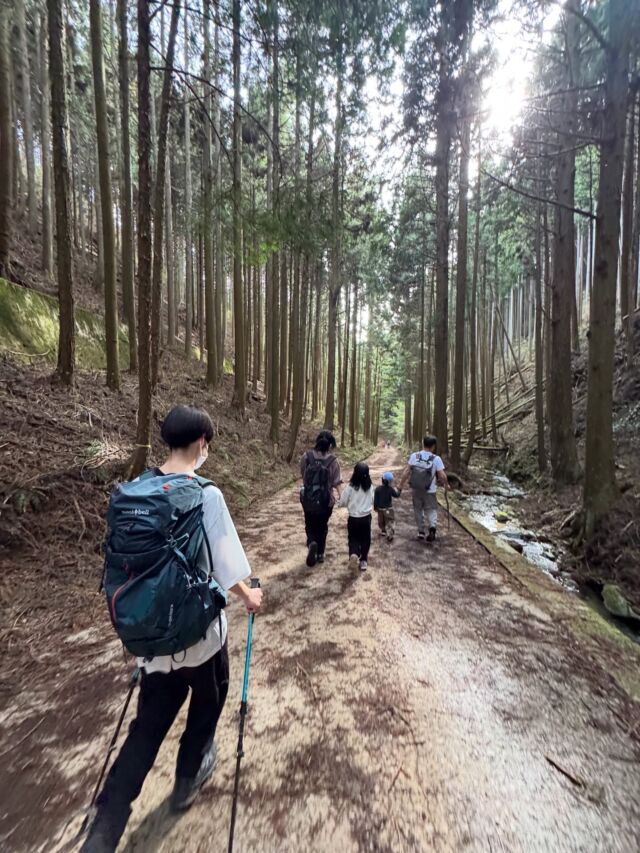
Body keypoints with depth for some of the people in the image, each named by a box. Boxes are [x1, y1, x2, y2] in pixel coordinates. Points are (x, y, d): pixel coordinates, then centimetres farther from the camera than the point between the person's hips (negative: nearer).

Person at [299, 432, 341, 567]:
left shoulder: (306, 456, -10)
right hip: (326, 499, 0)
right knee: (322, 526, 21)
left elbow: (302, 476, 1)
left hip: (308, 498, 0)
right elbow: (336, 482, -10)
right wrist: (340, 496, 3)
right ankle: (320, 554, 28)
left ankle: (311, 543, -10)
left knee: (310, 525, 18)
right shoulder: (332, 461, -13)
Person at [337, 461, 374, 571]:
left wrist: (350, 503, 12)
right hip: (366, 518, 2)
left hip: (353, 519, -2)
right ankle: (363, 561, 23)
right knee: (365, 540, 19)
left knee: (353, 539, 13)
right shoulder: (370, 487, -8)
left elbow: (342, 503, -9)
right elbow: (372, 501, 6)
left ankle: (353, 554, -13)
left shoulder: (350, 487, -16)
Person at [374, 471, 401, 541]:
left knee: (381, 521, 21)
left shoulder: (378, 488, -9)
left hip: (380, 508, 3)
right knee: (389, 522, 2)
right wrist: (398, 490, 12)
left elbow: (375, 499, -5)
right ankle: (389, 534, -8)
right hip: (388, 509, -3)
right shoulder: (390, 489, -17)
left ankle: (383, 531, 37)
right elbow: (397, 495, -6)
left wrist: (375, 507, 6)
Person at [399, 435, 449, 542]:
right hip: (429, 490, -2)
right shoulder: (436, 459, -12)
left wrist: (401, 484, 6)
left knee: (418, 509, 18)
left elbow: (407, 471, -4)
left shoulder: (414, 456, -6)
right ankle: (433, 527, -12)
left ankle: (421, 531, 24)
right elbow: (442, 476, -12)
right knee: (431, 509, 13)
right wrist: (446, 484, 7)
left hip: (415, 489, 2)